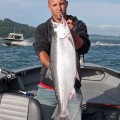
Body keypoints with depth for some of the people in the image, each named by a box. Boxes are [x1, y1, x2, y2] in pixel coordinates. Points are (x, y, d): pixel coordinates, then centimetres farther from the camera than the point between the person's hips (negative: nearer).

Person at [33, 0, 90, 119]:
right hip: (47, 88, 0)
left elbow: (84, 48, -11)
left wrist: (71, 31, -28)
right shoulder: (42, 29, 2)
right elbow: (41, 52, -14)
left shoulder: (78, 25, 3)